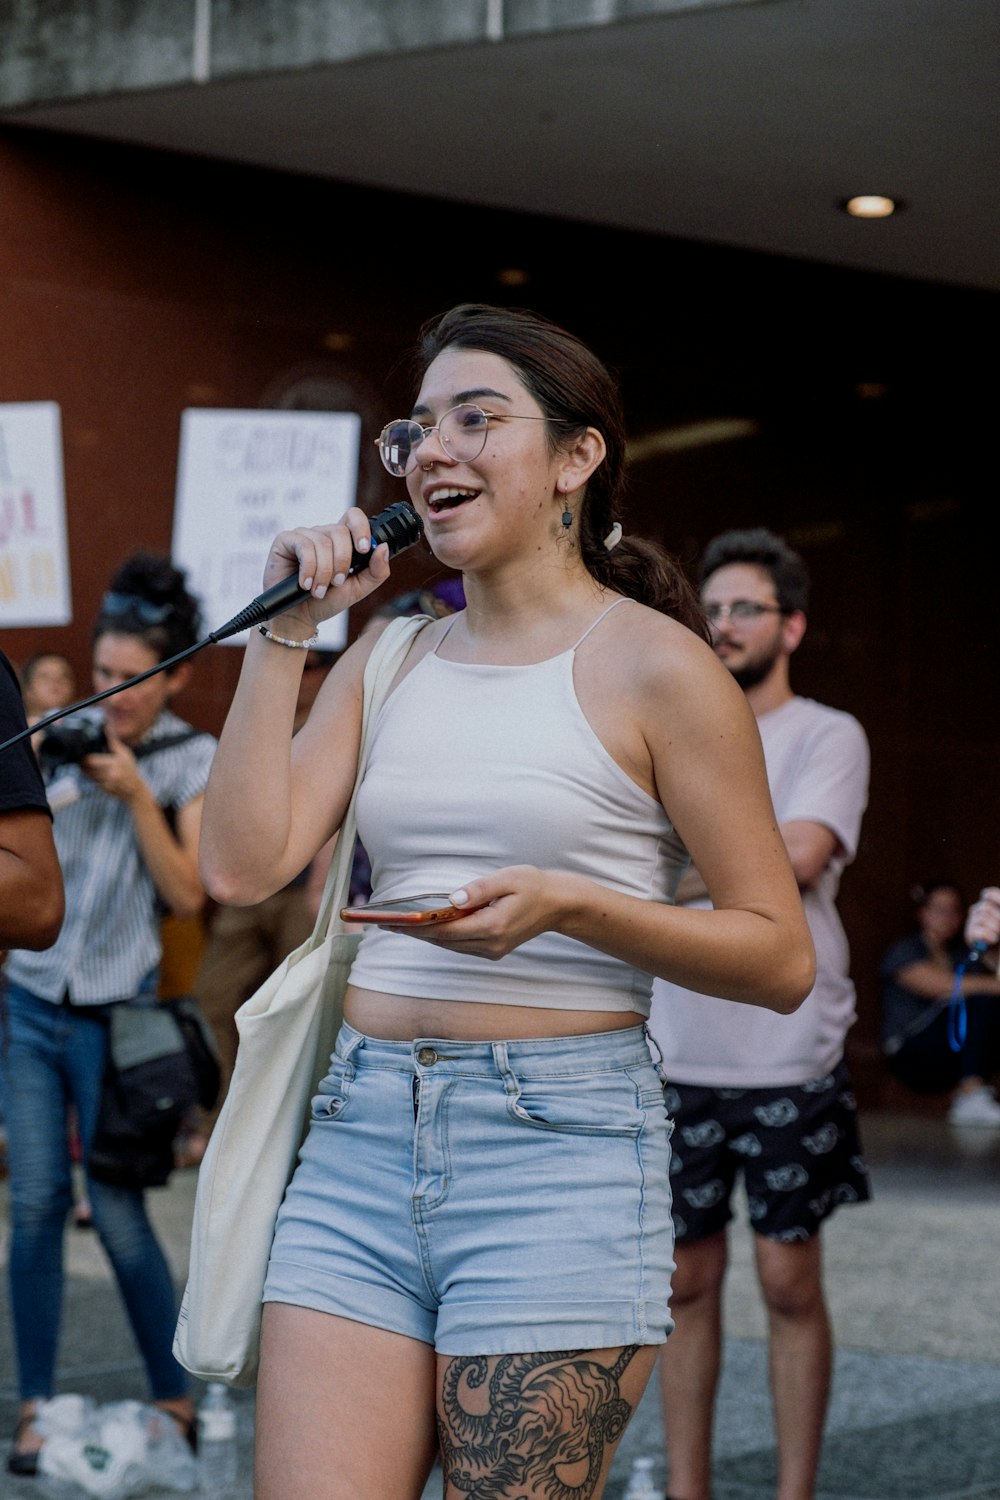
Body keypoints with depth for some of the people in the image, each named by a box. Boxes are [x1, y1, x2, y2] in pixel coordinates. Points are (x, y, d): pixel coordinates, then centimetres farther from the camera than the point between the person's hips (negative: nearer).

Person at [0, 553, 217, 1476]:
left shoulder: (195, 762, -1)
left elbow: (188, 894, -8)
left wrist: (137, 795, -15)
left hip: (113, 1014, -3)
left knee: (118, 1212, -2)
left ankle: (175, 1398, 13)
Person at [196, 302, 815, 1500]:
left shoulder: (652, 663, -2)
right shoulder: (390, 656, 14)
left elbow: (780, 958, -3)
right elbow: (241, 864, 2)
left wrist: (569, 905, -17)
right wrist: (283, 629, 4)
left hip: (558, 1141, -5)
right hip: (361, 1134, 5)